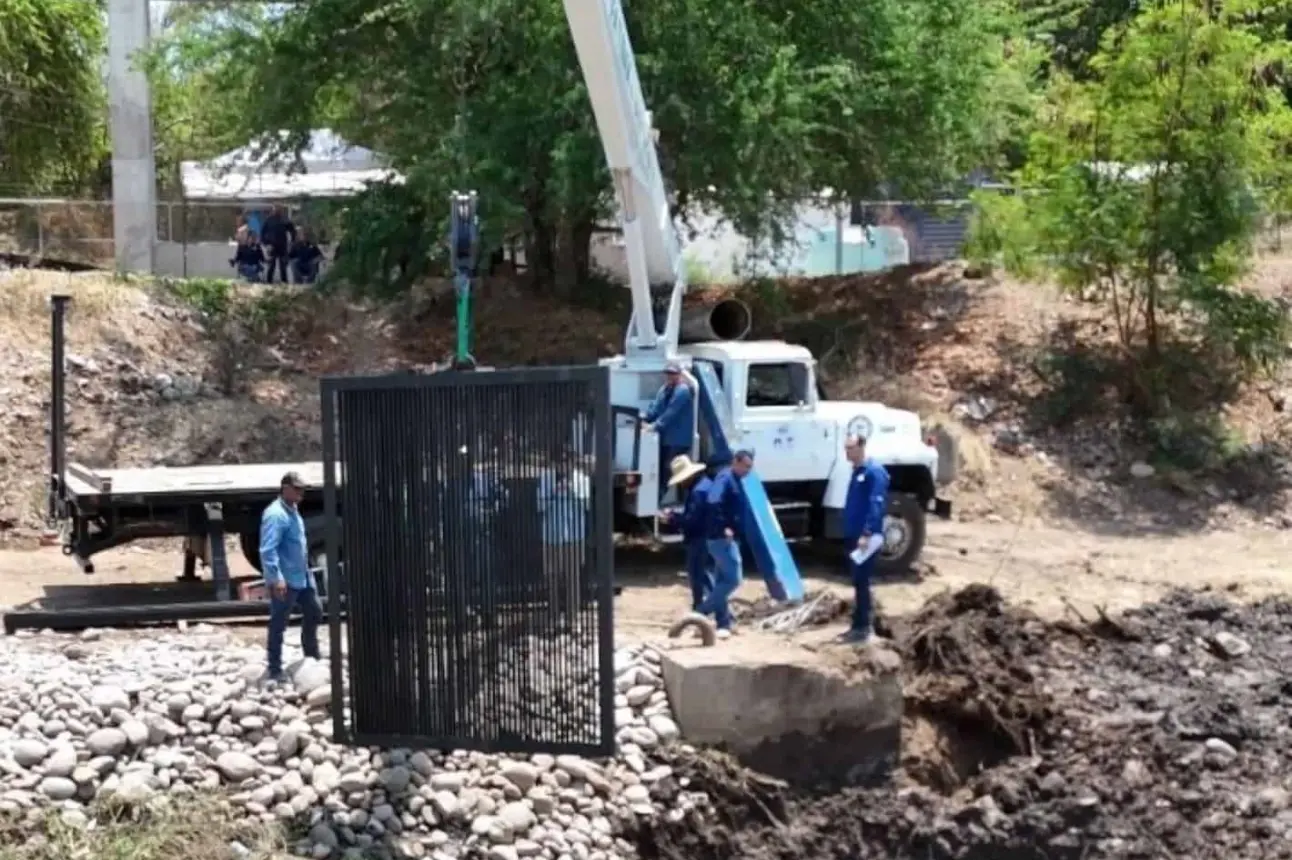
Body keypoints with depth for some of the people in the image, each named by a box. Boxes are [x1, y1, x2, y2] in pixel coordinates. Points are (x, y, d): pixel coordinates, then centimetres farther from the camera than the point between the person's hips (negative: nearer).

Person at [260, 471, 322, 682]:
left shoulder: (292, 511, 12)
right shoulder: (275, 514, -19)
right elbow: (268, 550, -25)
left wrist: (306, 571, 25)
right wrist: (276, 578, -30)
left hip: (302, 577, 10)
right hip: (284, 580, -10)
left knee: (314, 612, 19)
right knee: (279, 624, -1)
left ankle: (312, 658, 34)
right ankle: (275, 670, 7)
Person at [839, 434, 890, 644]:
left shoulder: (874, 472, -14)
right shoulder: (857, 471, 15)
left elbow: (877, 505, -21)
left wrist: (867, 534, -27)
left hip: (867, 538, -9)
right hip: (855, 536, 9)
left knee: (861, 582, -7)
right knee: (859, 582, 12)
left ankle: (863, 628, -3)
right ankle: (862, 625, 19)